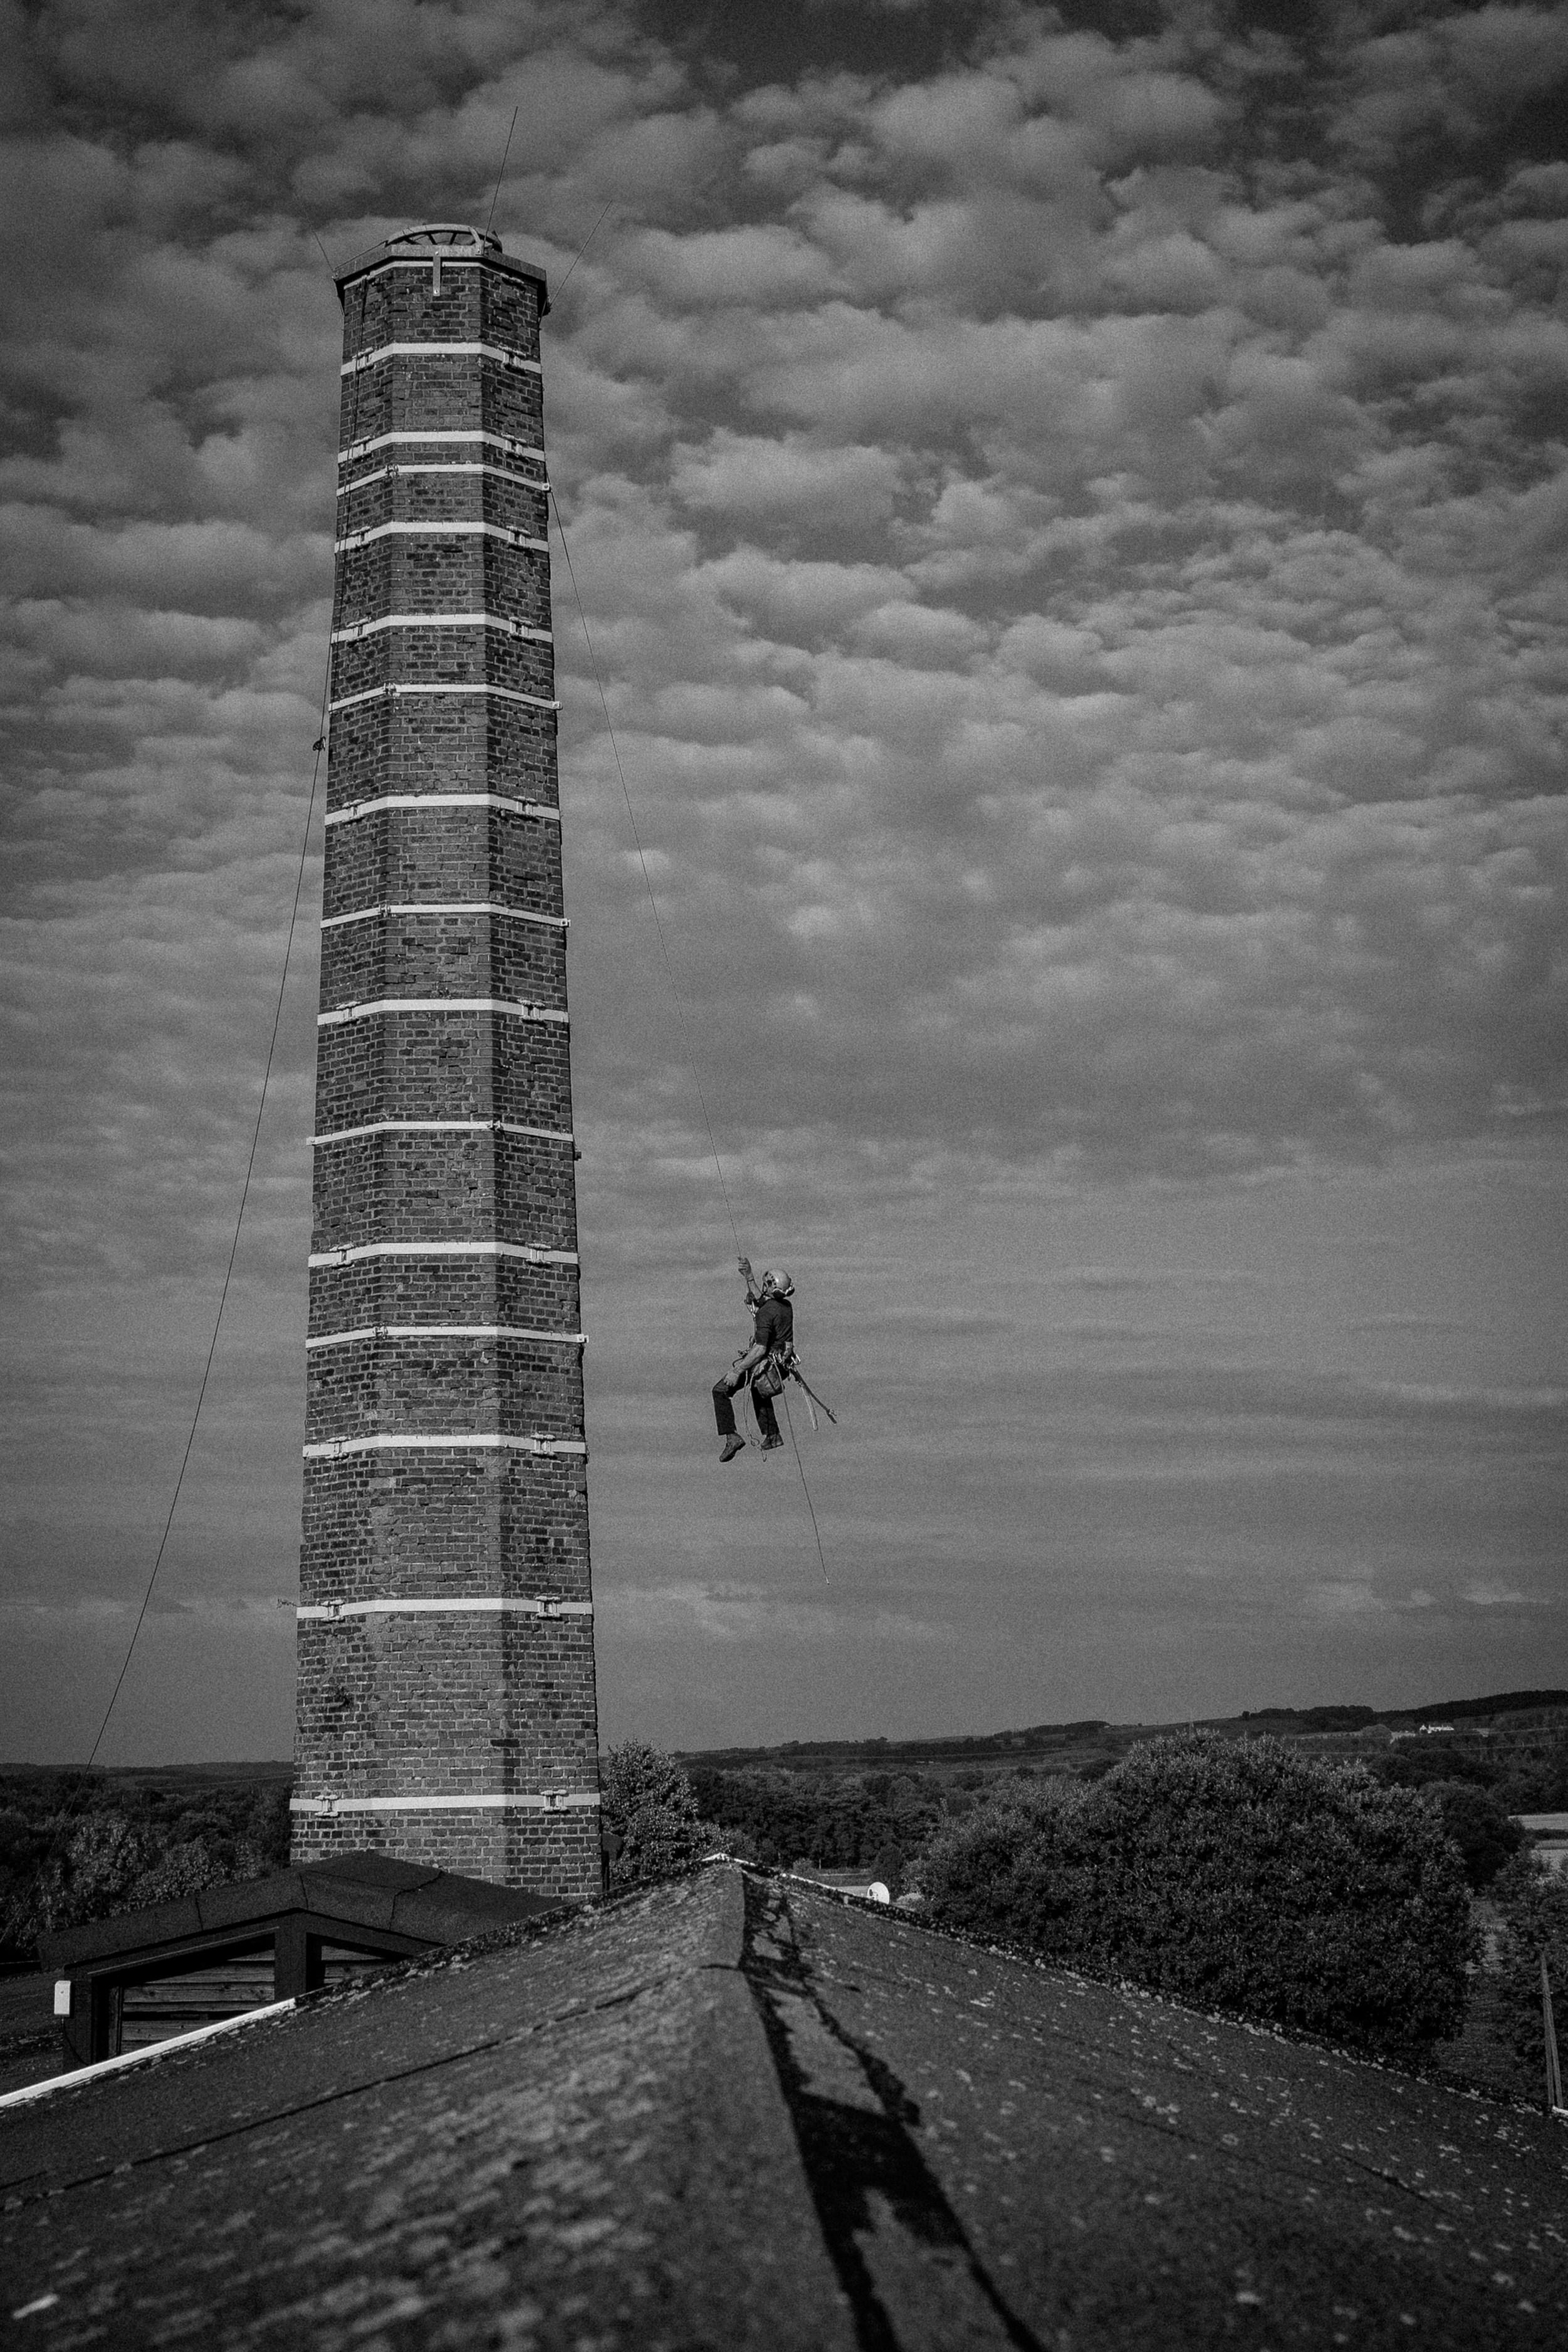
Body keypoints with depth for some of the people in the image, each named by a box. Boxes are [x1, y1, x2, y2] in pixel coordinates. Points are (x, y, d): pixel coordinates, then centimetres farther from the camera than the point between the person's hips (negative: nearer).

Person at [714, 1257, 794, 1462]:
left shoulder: (766, 1313, -27)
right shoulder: (786, 1305, -2)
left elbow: (760, 1350, -31)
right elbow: (760, 1300, 22)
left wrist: (737, 1371, -28)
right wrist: (748, 1277, 20)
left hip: (764, 1361, -9)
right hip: (781, 1359, 9)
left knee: (721, 1391, -2)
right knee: (760, 1391, 38)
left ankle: (732, 1436, -10)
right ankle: (773, 1435, 42)